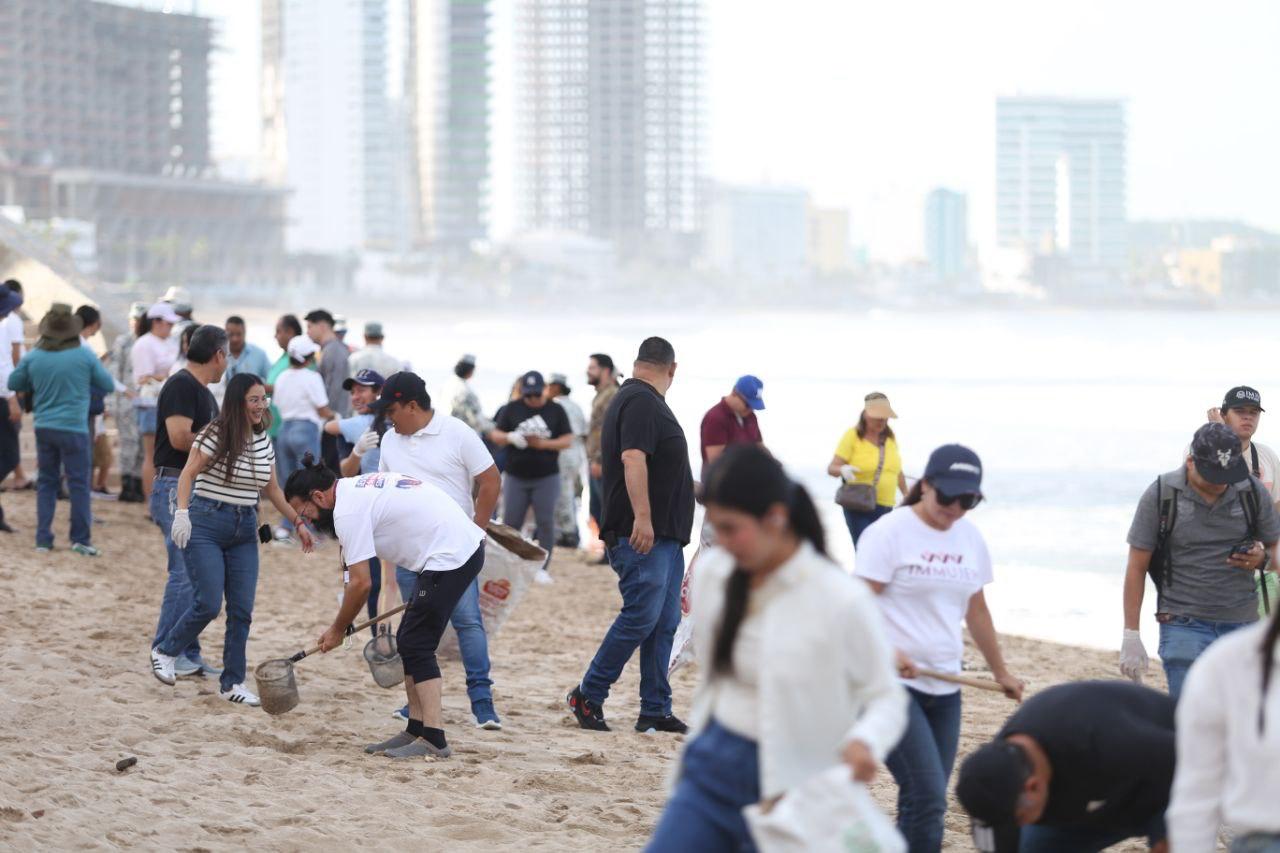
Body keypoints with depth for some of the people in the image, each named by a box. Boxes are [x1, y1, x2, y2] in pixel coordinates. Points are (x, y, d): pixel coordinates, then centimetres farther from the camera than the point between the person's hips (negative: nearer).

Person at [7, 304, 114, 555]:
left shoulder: (33, 357, -1)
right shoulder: (84, 356, -9)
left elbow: (14, 383, 12)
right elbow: (108, 385, 1)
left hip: (44, 428, 4)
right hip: (73, 429, -4)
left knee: (46, 482, 12)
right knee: (79, 484, 3)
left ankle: (43, 539, 11)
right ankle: (80, 539, 3)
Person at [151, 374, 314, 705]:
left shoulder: (264, 442, 9)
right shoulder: (216, 435, -10)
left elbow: (272, 489, 18)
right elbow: (188, 475, -10)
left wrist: (298, 522, 16)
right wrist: (182, 513, -22)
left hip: (244, 530, 6)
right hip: (206, 523, -6)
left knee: (242, 609, 0)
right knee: (208, 604, -11)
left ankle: (233, 683, 9)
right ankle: (165, 652, 14)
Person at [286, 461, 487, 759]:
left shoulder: (348, 511, -14)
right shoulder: (360, 487, 16)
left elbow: (361, 583, -14)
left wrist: (337, 630, -2)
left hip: (450, 555, -10)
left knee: (415, 645, -8)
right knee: (409, 642, 13)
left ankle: (434, 739, -12)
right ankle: (416, 729, 15)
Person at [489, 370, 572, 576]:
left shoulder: (556, 411, 4)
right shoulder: (512, 409, 6)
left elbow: (567, 441, 1)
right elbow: (495, 435, 6)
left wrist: (543, 444, -15)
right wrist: (510, 438, -17)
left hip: (546, 477, -1)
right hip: (516, 476, 1)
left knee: (545, 522, -3)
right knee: (510, 522, 2)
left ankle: (542, 568, 4)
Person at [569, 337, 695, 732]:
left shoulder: (641, 400, 21)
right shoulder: (642, 402, -12)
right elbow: (633, 458, -24)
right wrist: (642, 517, -31)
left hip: (665, 535, 10)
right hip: (642, 535, -10)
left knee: (665, 623, 7)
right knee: (641, 617, -11)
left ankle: (656, 710, 8)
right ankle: (588, 696, -1)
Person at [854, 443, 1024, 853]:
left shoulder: (970, 538, 12)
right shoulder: (890, 532, -8)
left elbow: (976, 610, 23)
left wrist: (1001, 672, 28)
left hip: (944, 687, 7)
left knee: (925, 801, 6)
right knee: (928, 799, -15)